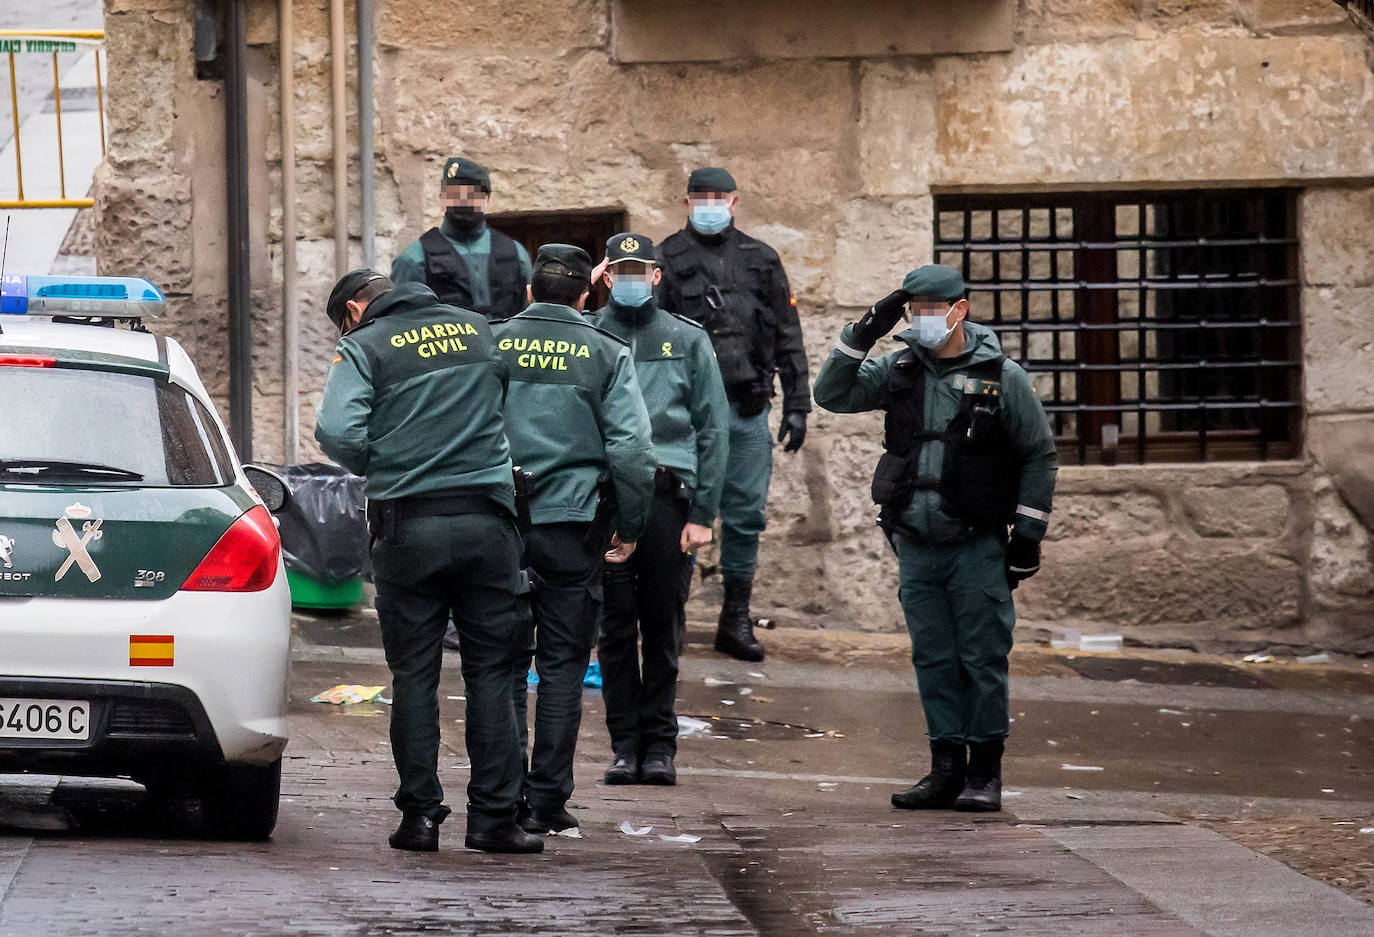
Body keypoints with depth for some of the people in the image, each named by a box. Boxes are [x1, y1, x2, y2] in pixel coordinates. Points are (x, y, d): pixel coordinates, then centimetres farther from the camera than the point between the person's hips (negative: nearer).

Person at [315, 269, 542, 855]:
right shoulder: (479, 330, 12)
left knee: (414, 675, 6)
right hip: (487, 520, 2)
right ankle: (493, 816, 2)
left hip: (409, 526, -2)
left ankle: (420, 814, 5)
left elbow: (337, 432, -14)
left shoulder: (364, 347, -1)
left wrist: (376, 472, 4)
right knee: (490, 674, 5)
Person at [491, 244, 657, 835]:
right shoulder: (605, 354, -1)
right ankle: (548, 800, 3)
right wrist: (629, 528, 4)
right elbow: (632, 449, -7)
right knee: (563, 665, 5)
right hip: (573, 524, -1)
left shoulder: (490, 344, 3)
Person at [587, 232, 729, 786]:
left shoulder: (688, 341, 11)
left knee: (665, 626, 2)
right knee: (615, 626, 0)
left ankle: (660, 742, 9)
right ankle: (625, 741, 6)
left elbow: (713, 429, 8)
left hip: (667, 494, 0)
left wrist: (703, 513, 1)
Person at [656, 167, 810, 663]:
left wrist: (796, 406, 10)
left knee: (746, 516, 4)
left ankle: (736, 621, 13)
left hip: (748, 411, 3)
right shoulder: (668, 260, 4)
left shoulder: (760, 260, 13)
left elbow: (787, 337, 15)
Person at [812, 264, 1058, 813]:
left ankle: (985, 772, 7)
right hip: (915, 545, 4)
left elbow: (1039, 455, 2)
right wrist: (863, 334, -8)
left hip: (977, 546, -4)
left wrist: (1028, 535, -2)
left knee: (982, 658, -2)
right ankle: (946, 770, 13)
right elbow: (831, 394, 3)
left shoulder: (1001, 376, -4)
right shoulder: (900, 370, 6)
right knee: (933, 660, 7)